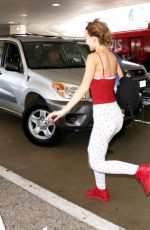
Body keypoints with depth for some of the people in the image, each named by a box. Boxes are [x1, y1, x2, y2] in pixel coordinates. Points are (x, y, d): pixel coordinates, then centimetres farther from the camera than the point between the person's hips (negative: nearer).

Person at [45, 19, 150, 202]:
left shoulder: (93, 57, -13)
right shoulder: (112, 57, 10)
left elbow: (84, 88, -16)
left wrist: (64, 110, -13)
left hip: (104, 116, -9)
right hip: (115, 113, 9)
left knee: (96, 163, 4)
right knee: (94, 153, 23)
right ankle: (101, 190, 35)